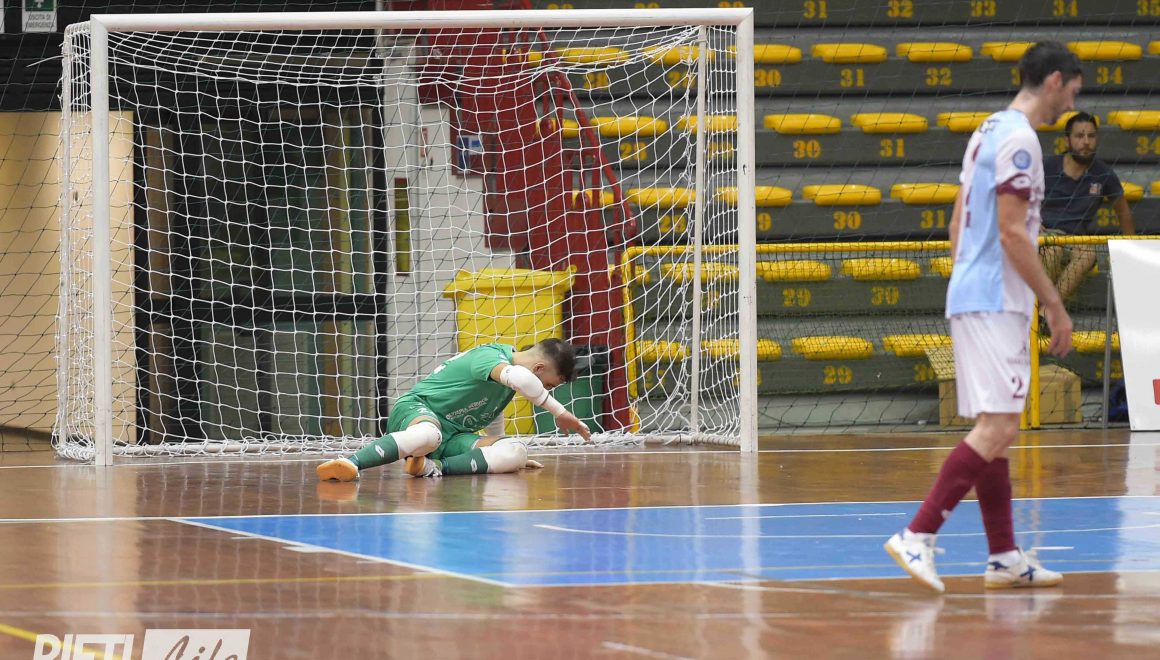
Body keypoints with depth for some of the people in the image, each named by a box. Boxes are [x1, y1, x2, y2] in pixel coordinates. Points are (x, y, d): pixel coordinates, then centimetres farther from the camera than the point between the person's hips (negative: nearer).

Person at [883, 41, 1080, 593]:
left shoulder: (990, 131, 18)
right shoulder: (1019, 138, -12)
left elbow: (958, 225, 21)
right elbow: (1012, 232, -18)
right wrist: (1055, 306, -14)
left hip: (971, 297, 10)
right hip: (995, 303, -10)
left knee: (994, 430, 10)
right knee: (997, 428, -15)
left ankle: (1004, 558, 12)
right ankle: (917, 536, -20)